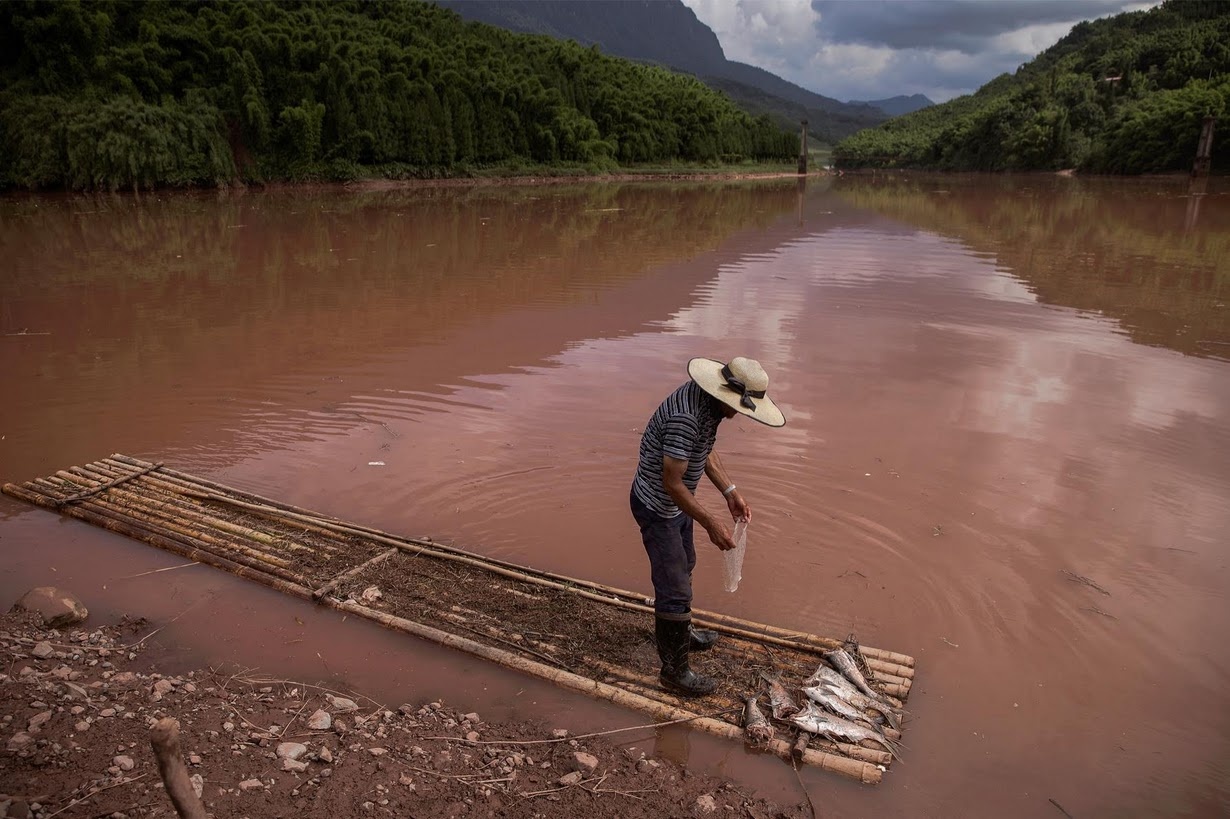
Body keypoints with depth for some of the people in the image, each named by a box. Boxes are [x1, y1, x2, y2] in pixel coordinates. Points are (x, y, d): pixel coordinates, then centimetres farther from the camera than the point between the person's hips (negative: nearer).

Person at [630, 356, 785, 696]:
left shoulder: (709, 403, -5)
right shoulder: (685, 418, -35)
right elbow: (672, 483, -30)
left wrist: (730, 492, 3)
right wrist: (710, 522, -25)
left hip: (677, 500, 10)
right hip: (657, 507, -10)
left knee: (683, 566, 27)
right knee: (674, 588, -3)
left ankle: (679, 632, 49)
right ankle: (675, 671, 13)